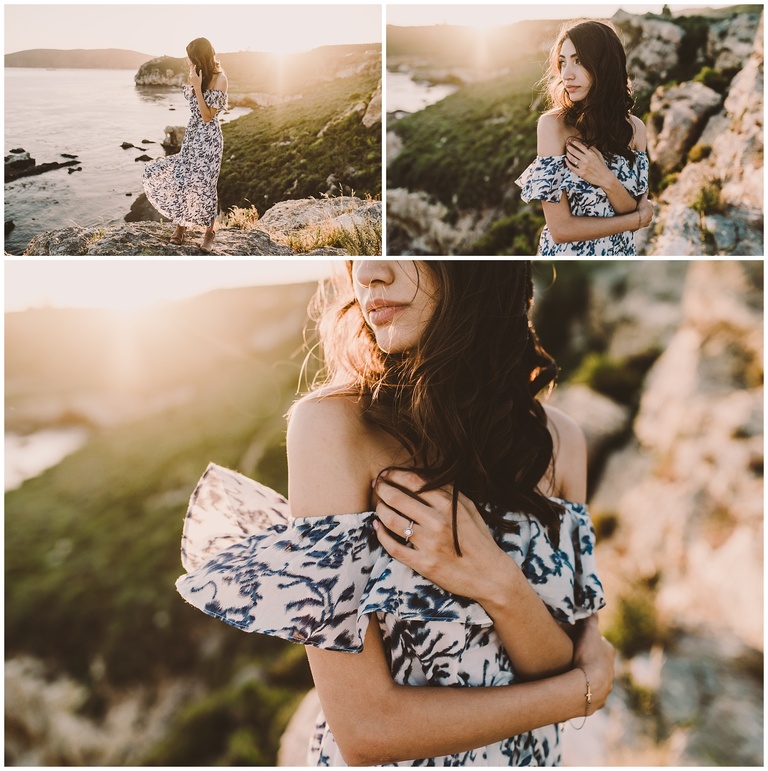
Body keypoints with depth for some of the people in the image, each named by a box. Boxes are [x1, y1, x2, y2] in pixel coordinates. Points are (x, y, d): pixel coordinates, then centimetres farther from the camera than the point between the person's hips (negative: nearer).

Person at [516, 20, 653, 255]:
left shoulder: (634, 128, -4)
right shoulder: (553, 125, -16)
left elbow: (638, 209, -6)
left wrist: (607, 181, -24)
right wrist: (641, 217, -12)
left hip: (621, 253, 4)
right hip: (568, 255, -3)